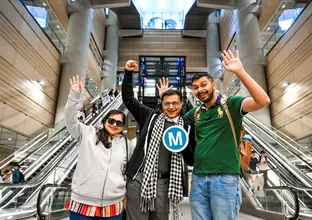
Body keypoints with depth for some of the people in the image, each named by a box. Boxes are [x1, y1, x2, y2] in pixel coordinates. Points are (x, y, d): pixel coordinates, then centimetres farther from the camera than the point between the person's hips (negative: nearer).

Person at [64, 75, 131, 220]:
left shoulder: (126, 143, 9)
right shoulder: (88, 134, 3)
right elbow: (70, 120, -9)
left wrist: (126, 193, 16)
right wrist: (75, 94, -19)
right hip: (82, 201, -1)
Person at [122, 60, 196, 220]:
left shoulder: (187, 127, 7)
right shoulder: (150, 116, 5)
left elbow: (191, 160, 7)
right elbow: (128, 99, 6)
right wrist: (128, 73, -3)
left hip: (164, 182, 2)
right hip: (139, 178, -1)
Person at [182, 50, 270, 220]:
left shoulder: (231, 104, -2)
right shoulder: (195, 113, 13)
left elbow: (263, 101, -16)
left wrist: (240, 72, -24)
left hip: (225, 178, -4)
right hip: (198, 179, 5)